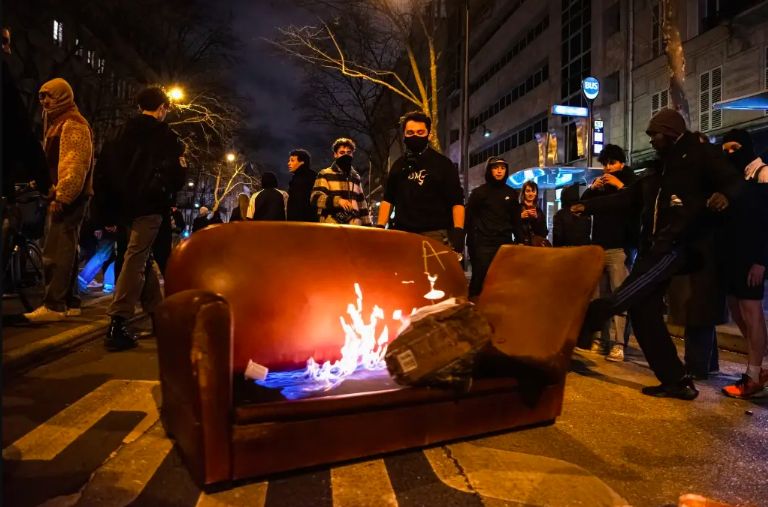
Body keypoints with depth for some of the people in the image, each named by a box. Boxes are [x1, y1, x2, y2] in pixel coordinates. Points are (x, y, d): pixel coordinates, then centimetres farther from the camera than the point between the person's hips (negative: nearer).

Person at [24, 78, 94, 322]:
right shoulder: (58, 123, 23)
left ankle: (53, 305, -12)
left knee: (55, 252, -13)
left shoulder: (72, 124, -10)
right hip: (64, 196, 11)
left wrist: (61, 197, -24)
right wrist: (56, 195, 20)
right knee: (64, 250, 11)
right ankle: (69, 302, 17)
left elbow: (74, 165, -20)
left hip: (69, 197, -11)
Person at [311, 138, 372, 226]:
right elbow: (315, 197, -8)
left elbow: (362, 203, 23)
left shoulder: (356, 177, 21)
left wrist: (367, 224, 14)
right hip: (331, 226, -4)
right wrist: (337, 200, -24)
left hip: (354, 226, 5)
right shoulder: (325, 174, 5)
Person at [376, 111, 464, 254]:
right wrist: (379, 228, 8)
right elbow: (388, 199, 20)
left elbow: (457, 201, 0)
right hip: (402, 233, 4)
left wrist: (458, 231, -13)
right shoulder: (398, 165, 16)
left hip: (435, 234, -3)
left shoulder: (443, 164, 5)